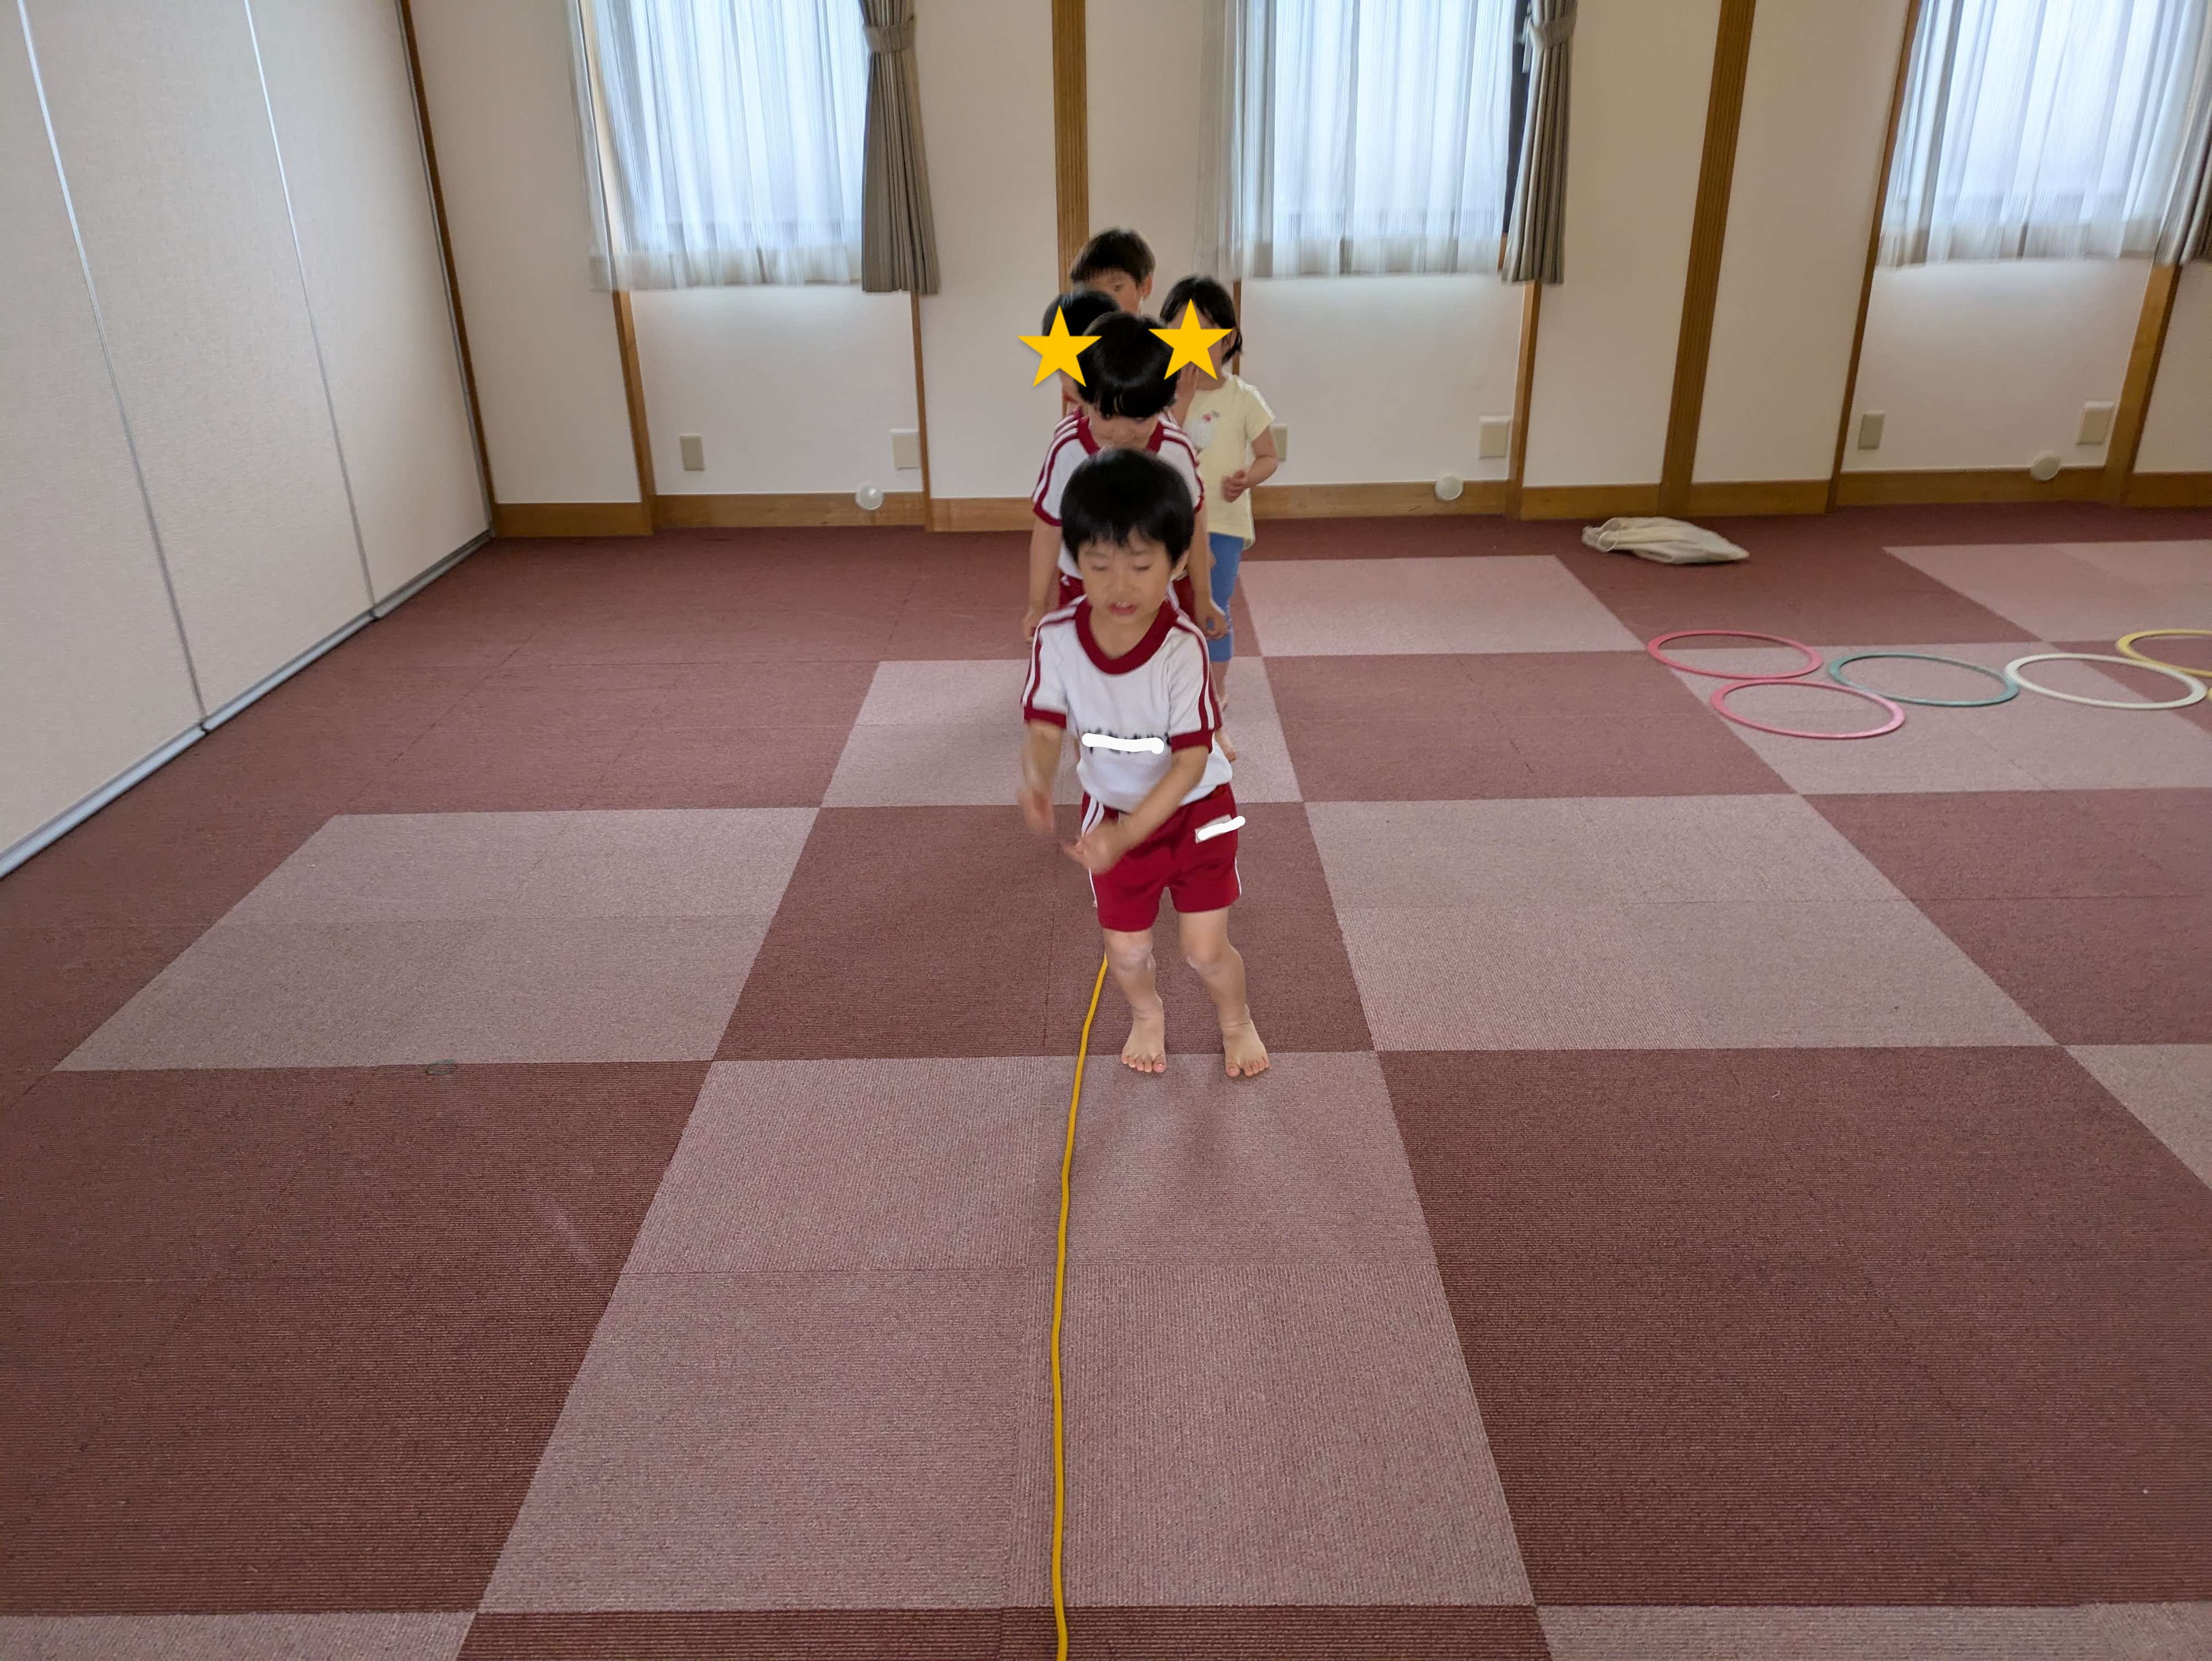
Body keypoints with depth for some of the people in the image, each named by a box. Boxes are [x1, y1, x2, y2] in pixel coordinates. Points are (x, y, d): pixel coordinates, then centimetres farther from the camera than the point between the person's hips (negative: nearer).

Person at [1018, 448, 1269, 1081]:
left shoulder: (1183, 646, -30)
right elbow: (1044, 727, -21)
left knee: (1205, 949, 2)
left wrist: (1127, 834, -39)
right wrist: (1037, 781, -45)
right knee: (1126, 949, 12)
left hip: (1195, 810, -2)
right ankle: (1147, 1015, 48)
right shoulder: (1056, 639, -22)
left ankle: (1236, 1021, 37)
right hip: (1112, 811, 3)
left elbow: (1192, 758, -29)